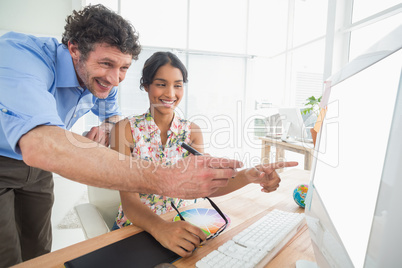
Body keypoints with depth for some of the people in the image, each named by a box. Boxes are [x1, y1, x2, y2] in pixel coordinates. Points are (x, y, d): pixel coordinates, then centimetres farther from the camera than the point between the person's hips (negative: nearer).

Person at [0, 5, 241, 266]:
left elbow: (112, 112, 9)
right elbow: (40, 145, -54)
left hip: (35, 166, 5)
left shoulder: (104, 80, -13)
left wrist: (106, 126, -18)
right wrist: (167, 180, -63)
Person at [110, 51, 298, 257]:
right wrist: (160, 228, -37)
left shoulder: (191, 131, -1)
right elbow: (129, 200, -18)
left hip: (183, 225, 2)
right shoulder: (126, 129, -10)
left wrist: (248, 176, -31)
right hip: (136, 227, -1)